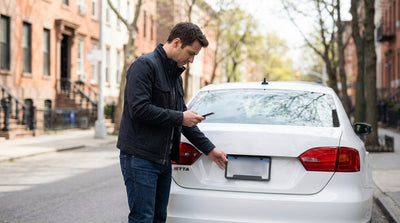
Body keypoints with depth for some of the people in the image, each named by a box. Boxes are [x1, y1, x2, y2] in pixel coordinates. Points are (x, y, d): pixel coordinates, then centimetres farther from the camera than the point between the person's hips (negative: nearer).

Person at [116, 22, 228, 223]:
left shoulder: (175, 74, 18)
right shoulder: (145, 65, -11)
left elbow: (183, 117, 22)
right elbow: (139, 109, -22)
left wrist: (209, 149, 17)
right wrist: (179, 117, -15)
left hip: (163, 160, 9)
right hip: (140, 158, -9)